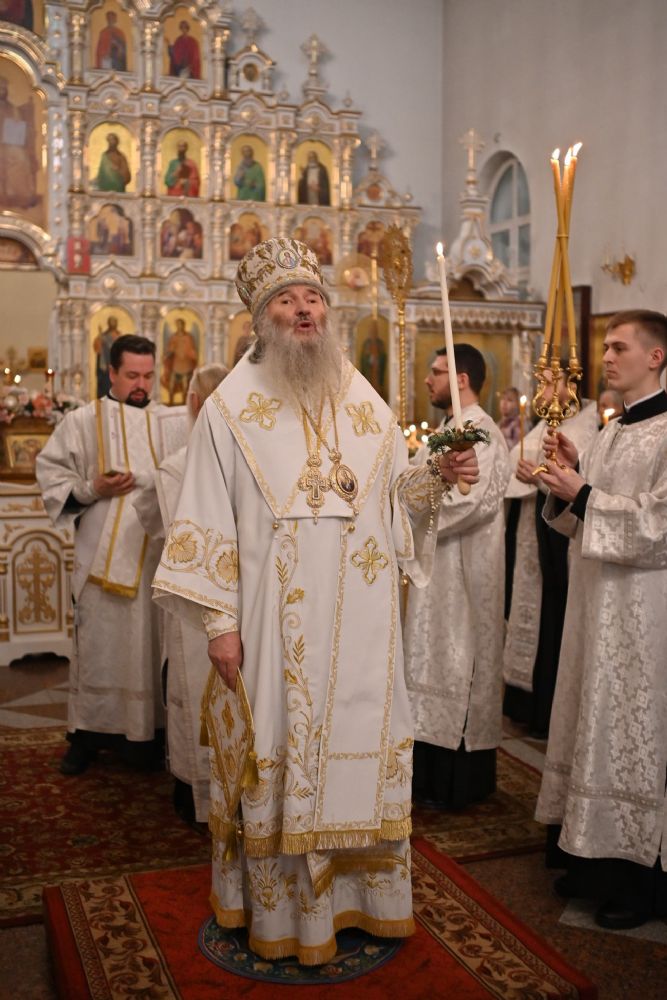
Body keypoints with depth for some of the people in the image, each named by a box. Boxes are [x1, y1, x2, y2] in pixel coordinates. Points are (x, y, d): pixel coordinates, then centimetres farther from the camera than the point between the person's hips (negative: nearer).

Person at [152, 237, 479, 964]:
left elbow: (394, 494, 13)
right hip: (275, 622, -3)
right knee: (277, 755, 5)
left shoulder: (364, 402, 10)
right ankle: (277, 908, 23)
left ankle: (354, 891, 29)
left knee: (358, 745, 11)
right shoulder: (231, 406, -2)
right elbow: (208, 519, -4)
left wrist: (438, 475, -8)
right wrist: (218, 620, -9)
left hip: (360, 618, 4)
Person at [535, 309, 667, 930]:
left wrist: (582, 493, -18)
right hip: (597, 600, 8)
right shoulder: (610, 433, 14)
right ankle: (595, 858, 27)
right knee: (595, 724, 14)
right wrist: (571, 477, 1)